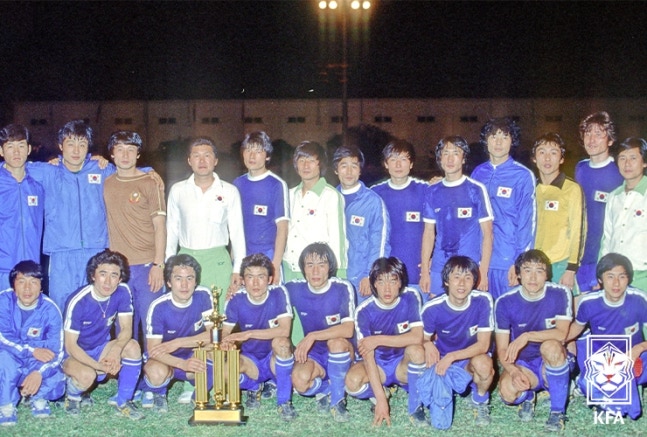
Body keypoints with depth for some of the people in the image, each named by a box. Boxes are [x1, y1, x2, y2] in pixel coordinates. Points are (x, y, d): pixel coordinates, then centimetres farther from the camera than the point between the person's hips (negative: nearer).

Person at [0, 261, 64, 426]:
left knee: (56, 384, -27)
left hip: (38, 365, 0)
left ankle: (38, 397, 9)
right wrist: (32, 351, -33)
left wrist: (39, 373, -41)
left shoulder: (50, 309, -17)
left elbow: (56, 351, -22)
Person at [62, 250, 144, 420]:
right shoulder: (78, 302, -26)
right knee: (87, 375, -35)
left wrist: (116, 349, -32)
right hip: (74, 355, -4)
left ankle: (122, 400, -6)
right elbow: (70, 346, -21)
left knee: (133, 347, -24)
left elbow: (126, 329, -10)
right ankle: (72, 396, 2)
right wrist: (99, 366, -31)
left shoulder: (122, 292, -14)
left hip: (101, 349, 4)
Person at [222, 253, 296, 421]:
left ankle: (284, 402, -18)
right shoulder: (236, 300, -8)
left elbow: (284, 330, -26)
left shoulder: (279, 294, -15)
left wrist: (249, 334, -33)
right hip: (251, 360, 2)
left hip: (275, 359, -2)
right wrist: (225, 341, -31)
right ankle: (254, 388, 5)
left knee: (281, 342, -36)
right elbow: (224, 333, -6)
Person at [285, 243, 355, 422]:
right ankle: (327, 389, 4)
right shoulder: (294, 288, -6)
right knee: (300, 380, -31)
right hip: (313, 355, 2)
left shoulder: (342, 288, -15)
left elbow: (348, 329, -25)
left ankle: (337, 400, -15)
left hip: (341, 354, -1)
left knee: (336, 341, -36)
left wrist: (313, 336, -31)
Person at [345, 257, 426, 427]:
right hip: (378, 365, 0)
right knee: (353, 381, -31)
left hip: (404, 365, 0)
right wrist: (381, 399, -29)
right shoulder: (364, 311, -18)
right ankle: (377, 395, 4)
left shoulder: (411, 297, -16)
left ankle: (415, 407, -14)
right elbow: (368, 356, -22)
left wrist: (378, 340, -29)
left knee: (416, 350, -33)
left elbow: (417, 337, -25)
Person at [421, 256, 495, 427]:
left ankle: (480, 402, -2)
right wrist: (428, 344, -25)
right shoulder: (433, 308, -17)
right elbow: (424, 339, 0)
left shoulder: (483, 301, -20)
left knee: (483, 363, -36)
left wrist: (451, 357, -31)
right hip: (442, 361, 2)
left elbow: (483, 344, -19)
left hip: (471, 359, -2)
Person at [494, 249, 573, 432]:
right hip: (522, 365, 1)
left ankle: (558, 411, -16)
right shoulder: (505, 302, -9)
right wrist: (514, 371, -28)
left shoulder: (560, 294, -11)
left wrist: (527, 336, -32)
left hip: (554, 365, -1)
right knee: (507, 391, -32)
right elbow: (502, 350, -9)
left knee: (551, 346, -35)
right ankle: (527, 397, 9)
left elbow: (562, 333, -22)